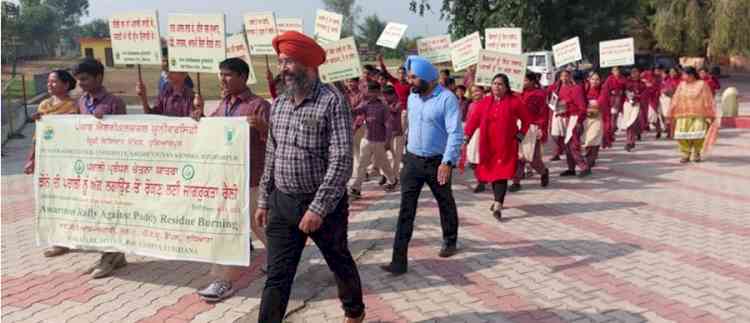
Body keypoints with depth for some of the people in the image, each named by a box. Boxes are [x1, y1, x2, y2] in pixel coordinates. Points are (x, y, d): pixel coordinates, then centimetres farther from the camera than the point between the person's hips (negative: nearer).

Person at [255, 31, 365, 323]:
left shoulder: (332, 101, -14)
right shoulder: (278, 104, 6)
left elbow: (341, 161, -20)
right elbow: (271, 157, 14)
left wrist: (318, 208, -24)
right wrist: (264, 200, 12)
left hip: (324, 204, -4)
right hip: (282, 204, 4)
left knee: (340, 263, 18)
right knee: (277, 276, 4)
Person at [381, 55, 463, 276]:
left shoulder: (447, 98, -15)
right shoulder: (412, 97, 6)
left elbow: (456, 133, -20)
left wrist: (447, 162, -28)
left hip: (437, 162, -5)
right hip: (412, 160, 5)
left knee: (446, 204, 16)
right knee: (406, 209, -4)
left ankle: (450, 242, 40)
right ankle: (399, 260, -5)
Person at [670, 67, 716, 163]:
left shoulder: (702, 84, 1)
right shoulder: (681, 85, 12)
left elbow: (708, 101, 1)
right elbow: (676, 100, 13)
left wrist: (710, 116, -2)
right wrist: (672, 114, 10)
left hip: (698, 115, -3)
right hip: (683, 115, 3)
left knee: (697, 135, -10)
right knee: (682, 136, -5)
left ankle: (696, 154, 10)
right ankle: (685, 155, 7)